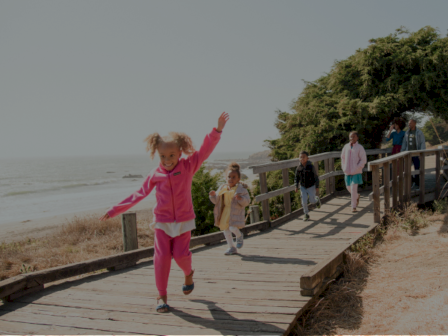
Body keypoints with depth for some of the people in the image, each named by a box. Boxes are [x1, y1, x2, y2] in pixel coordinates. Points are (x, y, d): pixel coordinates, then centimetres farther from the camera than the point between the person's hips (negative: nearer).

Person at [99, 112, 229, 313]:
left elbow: (206, 149, -15)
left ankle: (188, 274, 34)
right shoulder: (155, 175, -3)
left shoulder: (188, 167, -6)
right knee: (162, 256, -6)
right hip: (162, 222, 1)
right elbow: (138, 195, 2)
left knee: (180, 254, -3)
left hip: (183, 221, -1)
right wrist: (115, 210, 1)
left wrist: (218, 130, -28)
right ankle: (162, 296, 7)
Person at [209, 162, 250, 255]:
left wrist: (241, 198, -31)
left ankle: (239, 235, 19)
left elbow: (247, 201, -11)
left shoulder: (241, 189, -7)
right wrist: (213, 195, -11)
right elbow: (216, 201, 10)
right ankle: (232, 247, 29)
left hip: (235, 212, -5)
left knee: (233, 228, -19)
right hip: (224, 212, 5)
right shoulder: (222, 188, 5)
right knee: (225, 229, 10)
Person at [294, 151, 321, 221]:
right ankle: (306, 215, 14)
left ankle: (317, 199, 44)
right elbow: (297, 178, 3)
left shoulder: (311, 167, -19)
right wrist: (296, 186, -6)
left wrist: (317, 187, -9)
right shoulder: (298, 168, -10)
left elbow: (316, 177, -10)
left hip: (311, 187, -2)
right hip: (303, 187, 2)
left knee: (312, 201, 9)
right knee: (304, 201, -4)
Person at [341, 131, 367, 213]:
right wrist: (344, 168, 7)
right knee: (349, 188, 14)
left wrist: (357, 169, -14)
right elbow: (342, 157, 17)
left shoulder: (360, 148, -6)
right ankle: (357, 196, 45)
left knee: (353, 189, -10)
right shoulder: (346, 147, 6)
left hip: (356, 172, -5)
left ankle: (354, 207, 0)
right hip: (347, 172, 5)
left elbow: (363, 160, -6)